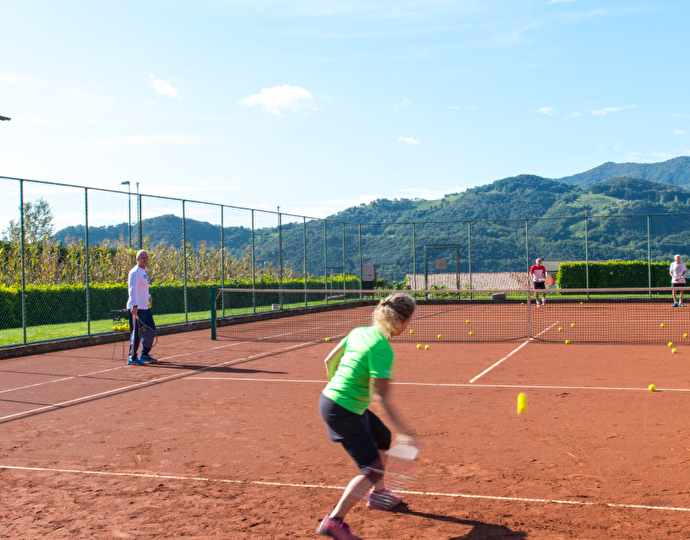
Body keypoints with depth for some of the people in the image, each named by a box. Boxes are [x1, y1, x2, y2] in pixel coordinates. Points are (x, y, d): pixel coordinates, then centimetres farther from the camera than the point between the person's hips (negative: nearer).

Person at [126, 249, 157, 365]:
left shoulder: (144, 272, 18)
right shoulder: (135, 272, -11)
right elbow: (132, 290, -20)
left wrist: (149, 297, 18)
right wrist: (134, 306, -28)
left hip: (145, 307, 10)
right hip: (136, 308, -10)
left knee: (151, 329, 13)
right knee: (137, 332, -6)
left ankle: (145, 354, 23)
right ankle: (132, 357, 4)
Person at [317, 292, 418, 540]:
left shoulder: (359, 332, 3)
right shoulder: (383, 350, -22)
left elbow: (329, 361, 12)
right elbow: (382, 398, -25)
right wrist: (403, 430, -22)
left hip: (330, 397, 10)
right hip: (343, 412, -10)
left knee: (384, 438, 27)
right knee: (372, 469, -5)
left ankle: (377, 494, 45)